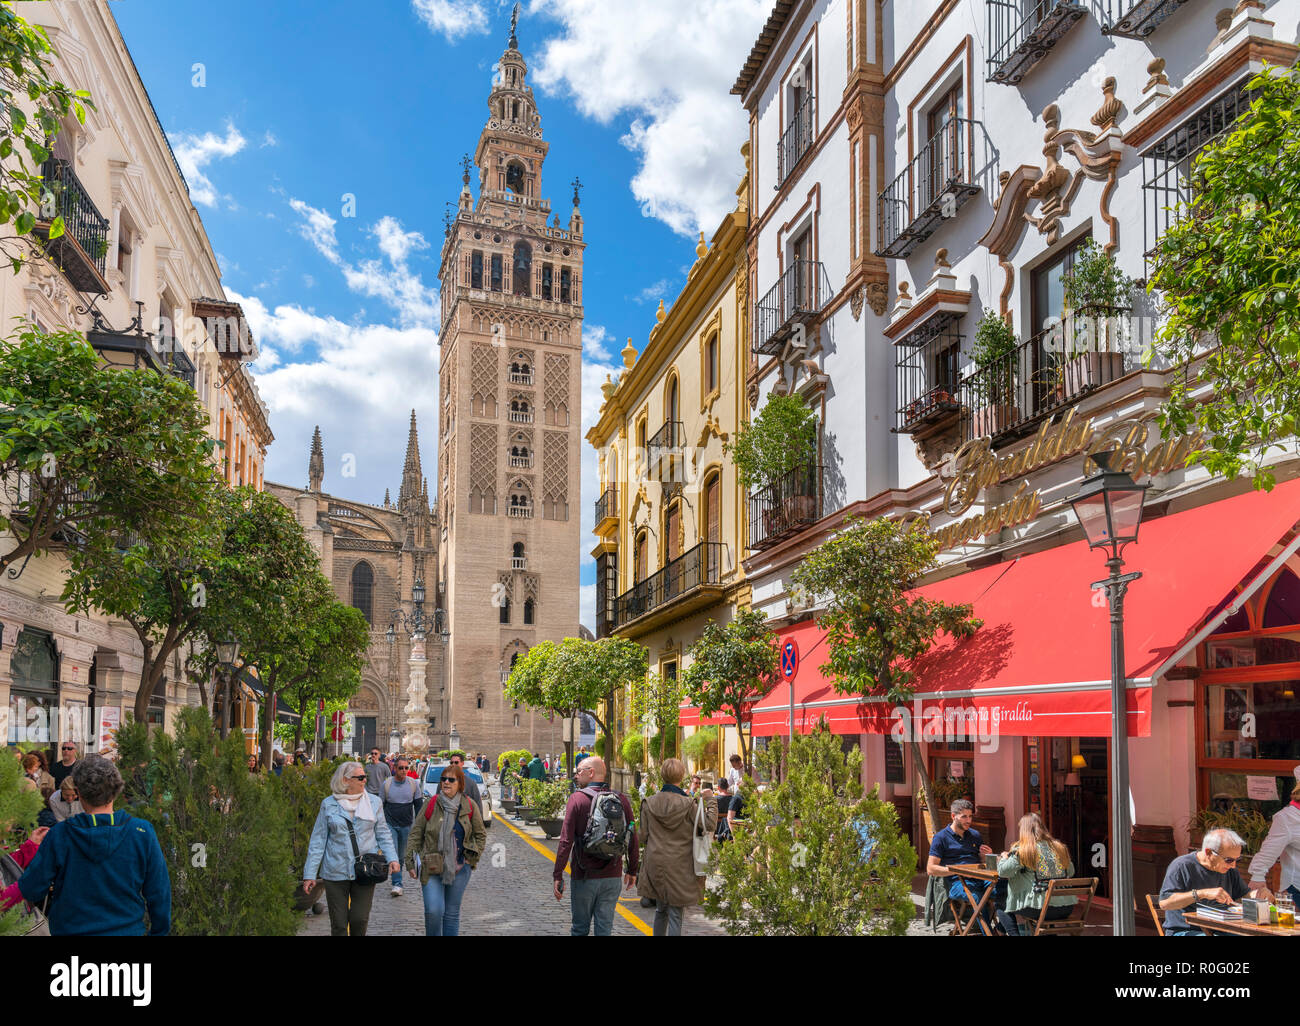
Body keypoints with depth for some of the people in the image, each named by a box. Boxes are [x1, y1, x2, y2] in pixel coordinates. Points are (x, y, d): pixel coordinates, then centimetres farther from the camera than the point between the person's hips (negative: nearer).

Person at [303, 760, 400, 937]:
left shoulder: (374, 802, 5)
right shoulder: (328, 804, 1)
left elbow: (383, 834, 10)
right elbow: (318, 840, 3)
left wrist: (391, 858, -5)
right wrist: (310, 874, -1)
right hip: (336, 873, -1)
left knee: (360, 920, 1)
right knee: (338, 924, 4)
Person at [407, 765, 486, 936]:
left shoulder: (470, 806, 1)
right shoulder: (431, 804, -2)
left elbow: (481, 835, 11)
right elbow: (416, 834, 3)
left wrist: (473, 857, 1)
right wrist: (411, 860, -3)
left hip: (459, 868, 1)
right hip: (432, 868, -1)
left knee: (452, 913, 8)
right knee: (434, 910, -13)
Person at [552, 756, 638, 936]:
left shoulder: (577, 798, -10)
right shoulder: (621, 800, 0)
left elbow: (566, 841, -13)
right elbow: (632, 840, 5)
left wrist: (558, 875, -8)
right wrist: (632, 871, 16)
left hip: (584, 876, -3)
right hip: (612, 876, 3)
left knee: (580, 929, 11)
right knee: (605, 929, 9)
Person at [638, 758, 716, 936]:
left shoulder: (649, 803, -2)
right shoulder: (688, 804, -13)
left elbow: (643, 836, 2)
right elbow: (710, 825, -12)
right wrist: (710, 800, -1)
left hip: (655, 864, 4)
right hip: (679, 866, -4)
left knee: (660, 910, 21)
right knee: (675, 914, 3)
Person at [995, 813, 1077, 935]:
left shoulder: (1022, 850, -6)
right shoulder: (1060, 847, 10)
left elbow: (1003, 871, -6)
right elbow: (1071, 872, 21)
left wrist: (1004, 857, 14)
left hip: (1041, 909, -5)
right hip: (1066, 909, 6)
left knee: (1001, 910, 18)